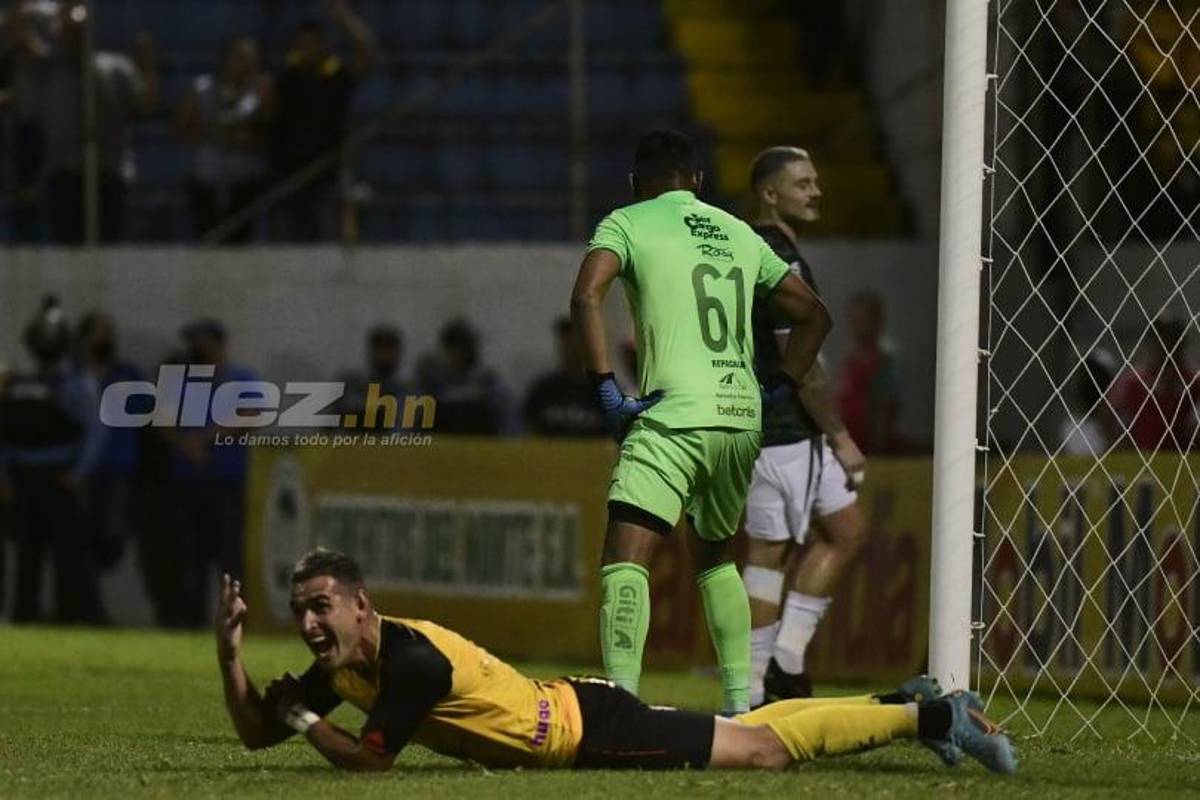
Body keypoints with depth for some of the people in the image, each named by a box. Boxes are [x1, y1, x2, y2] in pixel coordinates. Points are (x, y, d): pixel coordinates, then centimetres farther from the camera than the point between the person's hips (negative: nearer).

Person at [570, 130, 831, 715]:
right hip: (741, 419, 6)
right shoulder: (740, 234, 21)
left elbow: (586, 297, -13)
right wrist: (776, 391, 25)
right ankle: (741, 704, 21)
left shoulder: (627, 223, 6)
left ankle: (621, 703, -31)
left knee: (625, 563, -14)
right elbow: (813, 316, 26)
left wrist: (606, 388, -10)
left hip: (673, 414, -6)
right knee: (716, 558, 24)